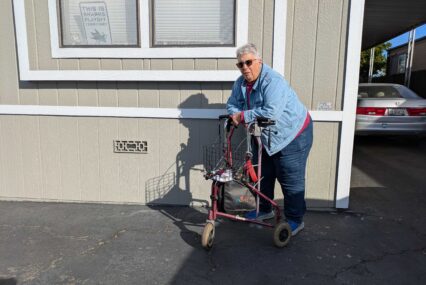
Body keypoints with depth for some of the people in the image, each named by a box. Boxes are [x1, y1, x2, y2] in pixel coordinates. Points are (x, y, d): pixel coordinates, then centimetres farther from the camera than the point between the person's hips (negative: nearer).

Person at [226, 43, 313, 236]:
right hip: (266, 137, 9)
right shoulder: (241, 83, -1)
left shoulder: (273, 81, -28)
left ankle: (295, 220, 16)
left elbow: (271, 112, -38)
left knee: (290, 180, 0)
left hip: (292, 135, -8)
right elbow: (232, 105, 4)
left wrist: (244, 116, -29)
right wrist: (236, 116, -19)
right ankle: (264, 210, 37)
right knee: (263, 175, 18)